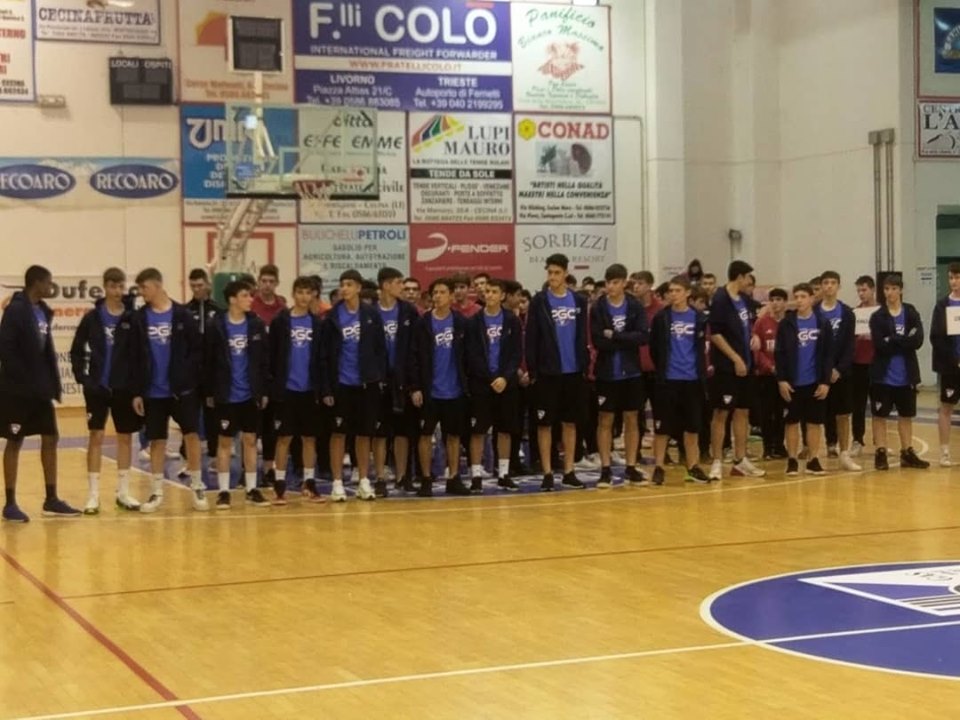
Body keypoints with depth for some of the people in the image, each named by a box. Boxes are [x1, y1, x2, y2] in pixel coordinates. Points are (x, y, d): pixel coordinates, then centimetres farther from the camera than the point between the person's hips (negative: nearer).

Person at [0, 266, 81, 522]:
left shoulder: (42, 311, 10)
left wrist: (51, 382, 7)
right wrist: (22, 379, -20)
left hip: (39, 389, 8)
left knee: (51, 439, 9)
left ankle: (51, 500, 16)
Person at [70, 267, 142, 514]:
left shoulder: (133, 318, -2)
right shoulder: (92, 317, -2)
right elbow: (76, 350, 3)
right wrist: (82, 377, -7)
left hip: (125, 387, 1)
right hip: (98, 386, -1)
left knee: (125, 437, 8)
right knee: (96, 436, 0)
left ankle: (123, 492, 19)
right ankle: (93, 494, 5)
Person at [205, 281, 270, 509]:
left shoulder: (257, 325, 1)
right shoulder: (216, 327, -7)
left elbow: (264, 359, 4)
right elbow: (208, 361, -4)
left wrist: (264, 390, 2)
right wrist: (209, 392, -4)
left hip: (251, 394, 3)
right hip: (226, 395, -3)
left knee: (250, 441, 9)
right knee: (225, 442, 5)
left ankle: (252, 488, 17)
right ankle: (223, 491, 12)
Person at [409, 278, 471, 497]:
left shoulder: (461, 323, 2)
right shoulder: (423, 323, -3)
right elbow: (414, 358, -4)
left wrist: (468, 382, 2)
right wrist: (415, 387, -9)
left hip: (455, 390, 2)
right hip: (429, 390, -2)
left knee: (454, 435, 8)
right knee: (425, 434, 4)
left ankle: (453, 479, 16)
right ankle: (426, 479, 12)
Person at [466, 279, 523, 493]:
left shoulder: (512, 321, 3)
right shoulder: (474, 322, 0)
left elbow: (516, 353, 1)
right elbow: (472, 355, -4)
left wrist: (505, 377, -13)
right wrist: (491, 379, -13)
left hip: (506, 382, 2)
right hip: (481, 383, -2)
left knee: (505, 430, 7)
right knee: (477, 430, -2)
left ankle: (503, 474, 16)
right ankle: (476, 475, 2)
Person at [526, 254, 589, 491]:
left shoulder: (579, 301, 5)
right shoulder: (539, 301, -2)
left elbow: (582, 337, 8)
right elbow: (531, 338, -4)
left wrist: (585, 366, 2)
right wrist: (532, 370, -10)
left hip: (573, 371, 3)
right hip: (547, 372, -3)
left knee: (570, 422, 9)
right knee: (545, 423, 1)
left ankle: (568, 471, 16)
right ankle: (547, 473, 7)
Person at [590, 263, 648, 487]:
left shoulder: (636, 306, 0)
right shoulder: (598, 308, -4)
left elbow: (643, 336, -11)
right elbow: (598, 342, -12)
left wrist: (615, 337, -16)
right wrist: (627, 341, -13)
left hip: (632, 372, 2)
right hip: (607, 373, -2)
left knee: (632, 420, 7)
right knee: (605, 421, 3)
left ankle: (632, 468, 15)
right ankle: (605, 469, 8)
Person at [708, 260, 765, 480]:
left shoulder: (743, 299, 11)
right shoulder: (720, 299, -13)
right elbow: (715, 334, -17)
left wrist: (753, 336, 4)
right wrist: (735, 358, -18)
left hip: (744, 365, 8)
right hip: (726, 366, -8)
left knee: (743, 412, 12)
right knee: (721, 413, -3)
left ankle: (740, 460, 20)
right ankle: (717, 462, 3)